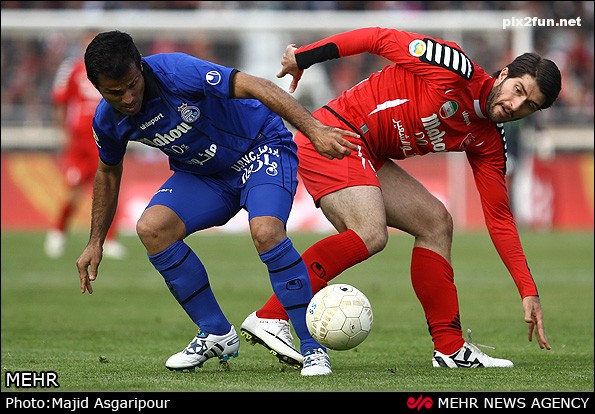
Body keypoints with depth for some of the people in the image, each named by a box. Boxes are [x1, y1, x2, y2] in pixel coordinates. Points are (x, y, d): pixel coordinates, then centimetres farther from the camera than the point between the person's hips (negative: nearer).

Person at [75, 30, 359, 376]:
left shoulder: (175, 72, -29)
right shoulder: (108, 121, -9)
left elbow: (254, 87, -33)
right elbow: (109, 173, 13)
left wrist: (314, 129, -42)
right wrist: (96, 243, 13)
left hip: (261, 149, -6)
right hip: (203, 174, 6)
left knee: (265, 230, -32)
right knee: (151, 227, -18)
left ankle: (313, 348, -20)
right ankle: (217, 334, -3)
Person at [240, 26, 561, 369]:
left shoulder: (489, 143, 7)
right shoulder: (456, 69, -15)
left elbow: (499, 218, 9)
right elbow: (379, 38, -9)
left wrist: (529, 291, 2)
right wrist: (302, 58, -6)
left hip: (367, 158, 9)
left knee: (436, 222, 8)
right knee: (371, 233, -26)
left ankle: (451, 347, 10)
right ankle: (270, 318, -27)